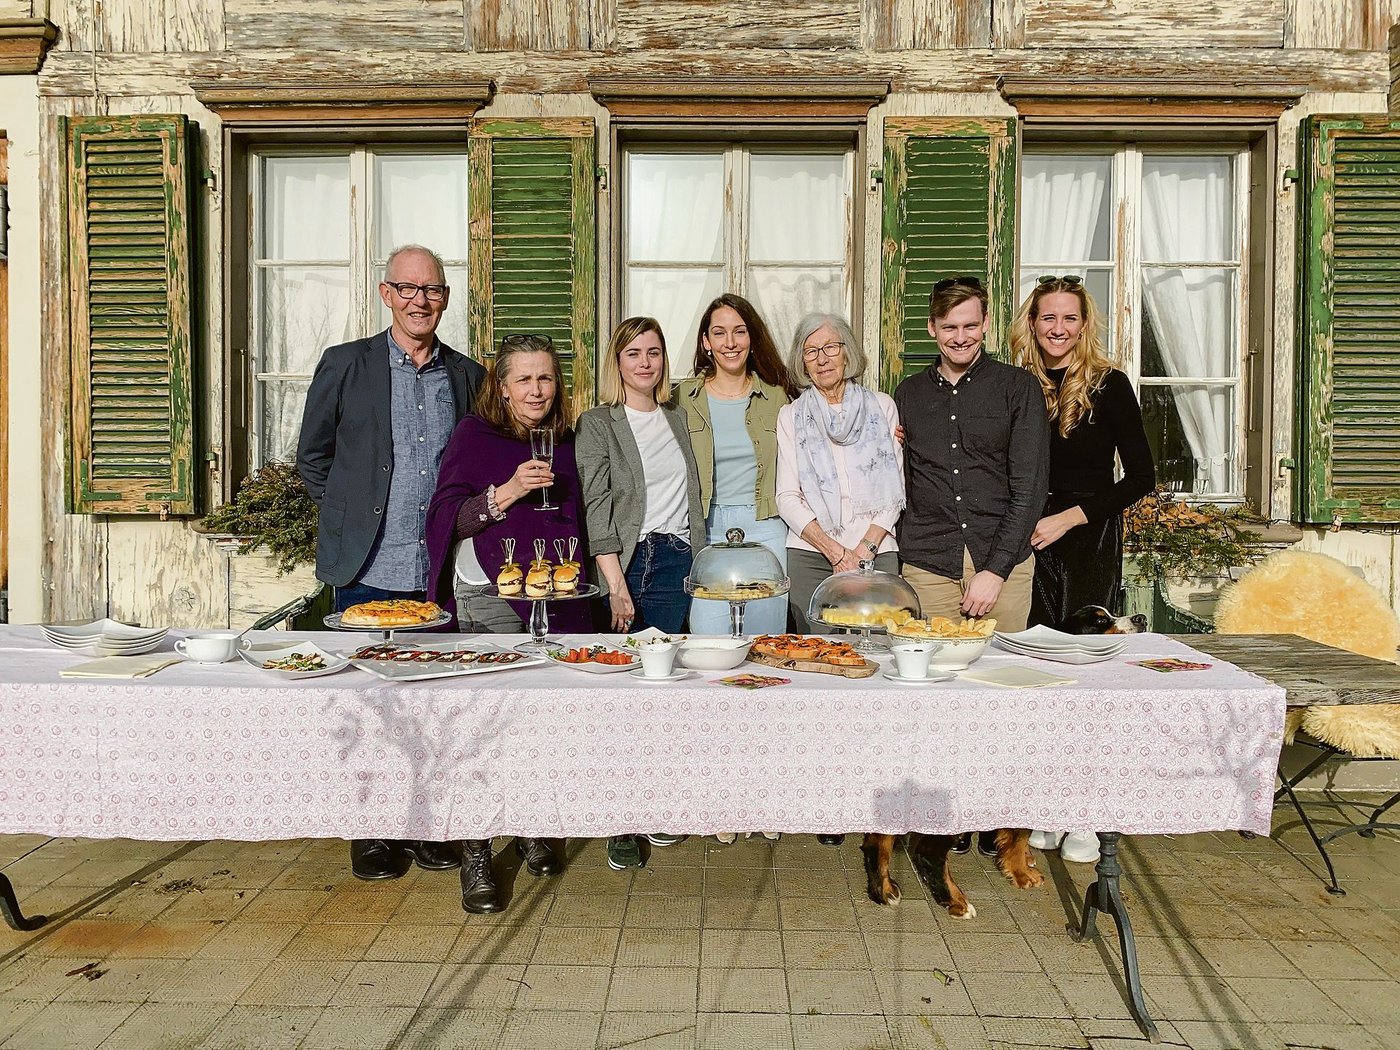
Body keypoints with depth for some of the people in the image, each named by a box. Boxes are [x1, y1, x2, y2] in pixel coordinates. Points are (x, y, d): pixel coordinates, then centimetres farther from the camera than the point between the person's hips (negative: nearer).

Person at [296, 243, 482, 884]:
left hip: (442, 573, 2)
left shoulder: (468, 377, 9)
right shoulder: (344, 364, 3)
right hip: (369, 571, -2)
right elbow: (312, 458, 9)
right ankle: (373, 832, 21)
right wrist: (352, 515, 5)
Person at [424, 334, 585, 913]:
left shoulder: (563, 441, 14)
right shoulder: (474, 435, 0)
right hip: (490, 598, -4)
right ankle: (475, 855, 3)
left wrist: (574, 581, 12)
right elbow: (447, 517, -7)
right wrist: (507, 492, -19)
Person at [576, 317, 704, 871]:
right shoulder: (598, 424, 1)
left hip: (678, 562, 4)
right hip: (627, 562, -4)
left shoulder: (677, 418, 15)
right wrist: (617, 587, -15)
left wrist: (699, 567, 8)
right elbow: (598, 511, -7)